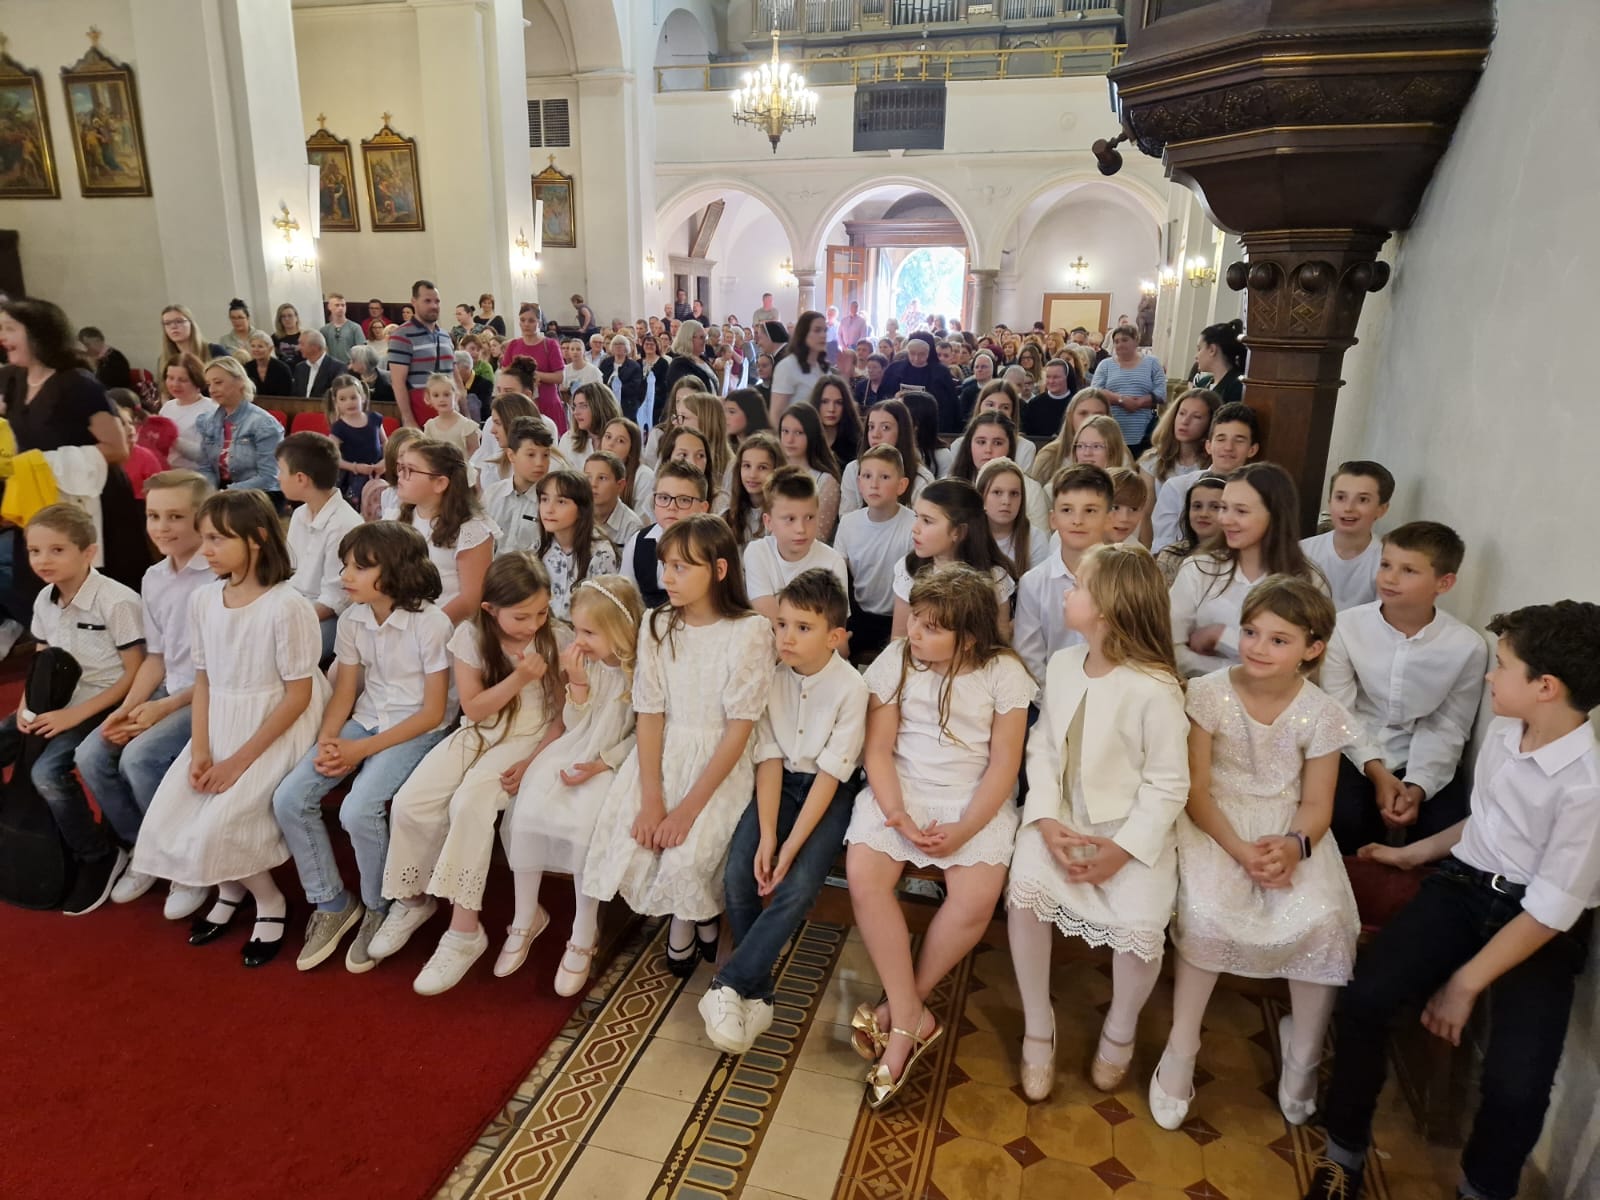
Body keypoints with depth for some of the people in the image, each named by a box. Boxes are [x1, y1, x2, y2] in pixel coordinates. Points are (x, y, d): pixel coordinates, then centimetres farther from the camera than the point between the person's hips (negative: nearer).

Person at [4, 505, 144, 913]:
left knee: (47, 772, -27)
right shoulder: (44, 600, 4)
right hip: (59, 701, 8)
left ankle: (101, 857, -7)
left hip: (102, 705, -8)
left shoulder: (117, 601, -19)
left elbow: (135, 674, -18)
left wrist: (76, 715, -21)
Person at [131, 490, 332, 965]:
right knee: (165, 822, -5)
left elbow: (299, 694, -16)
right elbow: (204, 680, 8)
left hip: (276, 731, -7)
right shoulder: (202, 600, 3)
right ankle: (230, 887, 24)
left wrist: (240, 760, -16)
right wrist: (200, 750, -5)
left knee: (216, 827, -18)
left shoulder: (286, 606, -18)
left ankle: (269, 902, 12)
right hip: (220, 726, 7)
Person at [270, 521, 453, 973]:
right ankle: (332, 904, 8)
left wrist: (362, 750, -18)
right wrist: (327, 742, -13)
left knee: (358, 810, -27)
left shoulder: (431, 623, -19)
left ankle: (379, 910, 1)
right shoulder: (352, 619, 1)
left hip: (416, 730, -6)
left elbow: (432, 712, -16)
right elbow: (344, 692, 6)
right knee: (288, 800, -10)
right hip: (365, 721, 7)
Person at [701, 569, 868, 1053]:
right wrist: (766, 835, -17)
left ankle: (729, 984, -7)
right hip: (781, 782, 3)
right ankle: (757, 994, 1)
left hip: (830, 791, -3)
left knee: (797, 889, -23)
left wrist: (790, 847, -21)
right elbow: (769, 758, -7)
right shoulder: (771, 676, -8)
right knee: (739, 876, -16)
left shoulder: (850, 688, -18)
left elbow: (830, 774, -18)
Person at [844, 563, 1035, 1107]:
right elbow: (878, 749, -2)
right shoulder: (895, 661, 0)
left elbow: (1004, 763, -5)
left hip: (974, 800, -1)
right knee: (863, 873, -25)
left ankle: (899, 1009, -1)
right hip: (899, 791, 1)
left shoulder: (1002, 672, -4)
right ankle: (911, 1019, -10)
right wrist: (898, 816, -17)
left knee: (976, 897, -25)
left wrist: (963, 829, -16)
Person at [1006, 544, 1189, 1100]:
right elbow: (1043, 746, 2)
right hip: (1061, 816, 4)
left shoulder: (1155, 688, -16)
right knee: (1025, 891, -23)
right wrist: (1046, 820, -11)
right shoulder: (1062, 664, 0)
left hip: (1132, 828, -3)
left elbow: (1167, 785, -11)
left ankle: (1119, 1030, 12)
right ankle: (1037, 1030, 2)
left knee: (1141, 925, -24)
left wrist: (1122, 850, -17)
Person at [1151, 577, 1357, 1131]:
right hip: (1216, 823, -2)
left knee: (1323, 920, -24)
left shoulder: (1322, 714, -3)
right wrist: (1238, 849, -20)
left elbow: (1316, 804, 0)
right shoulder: (1209, 694, -9)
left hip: (1291, 831, 2)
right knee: (1206, 913, -30)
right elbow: (1196, 788, -8)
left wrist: (1295, 846, -22)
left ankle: (1303, 1058, 4)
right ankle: (1181, 1049, -7)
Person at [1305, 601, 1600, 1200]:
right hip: (1465, 882, 5)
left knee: (1515, 1087, -23)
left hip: (1542, 925, -4)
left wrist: (1466, 983, -15)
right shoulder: (1503, 729, -2)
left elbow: (1552, 910, -19)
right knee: (1364, 1000, -18)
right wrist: (1417, 852, 25)